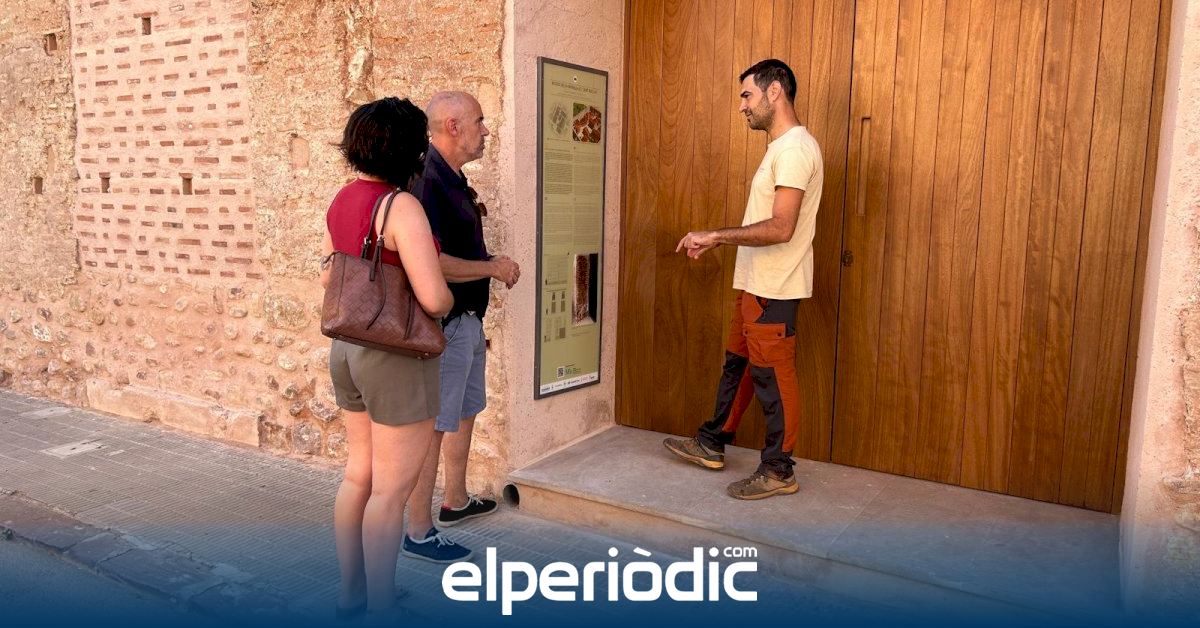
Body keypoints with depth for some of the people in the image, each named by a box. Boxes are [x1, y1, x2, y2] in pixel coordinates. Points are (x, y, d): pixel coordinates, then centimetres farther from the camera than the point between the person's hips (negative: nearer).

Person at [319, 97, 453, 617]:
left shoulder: (342, 200, 5)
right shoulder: (402, 206, -20)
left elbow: (327, 277, 17)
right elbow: (434, 298, -26)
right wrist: (447, 301, -4)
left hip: (348, 350, 9)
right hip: (397, 359, -9)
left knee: (360, 474, 19)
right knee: (392, 489, 4)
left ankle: (351, 592, 32)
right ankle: (381, 605, 18)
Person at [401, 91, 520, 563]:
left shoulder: (453, 180, 12)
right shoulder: (427, 180, -20)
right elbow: (432, 263, -30)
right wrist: (493, 268, -18)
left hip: (468, 320, 10)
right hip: (444, 325, -10)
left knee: (465, 413, 21)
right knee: (432, 427, -1)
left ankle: (456, 501, 39)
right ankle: (419, 533, 12)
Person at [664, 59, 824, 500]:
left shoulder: (795, 149, -19)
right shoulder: (782, 147, 14)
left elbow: (780, 228, -27)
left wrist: (716, 236, -23)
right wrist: (716, 241, 13)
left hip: (774, 290, -10)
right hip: (756, 283, 10)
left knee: (773, 376, 1)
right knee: (737, 365, 19)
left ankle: (778, 472, 15)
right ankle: (711, 445, 34)